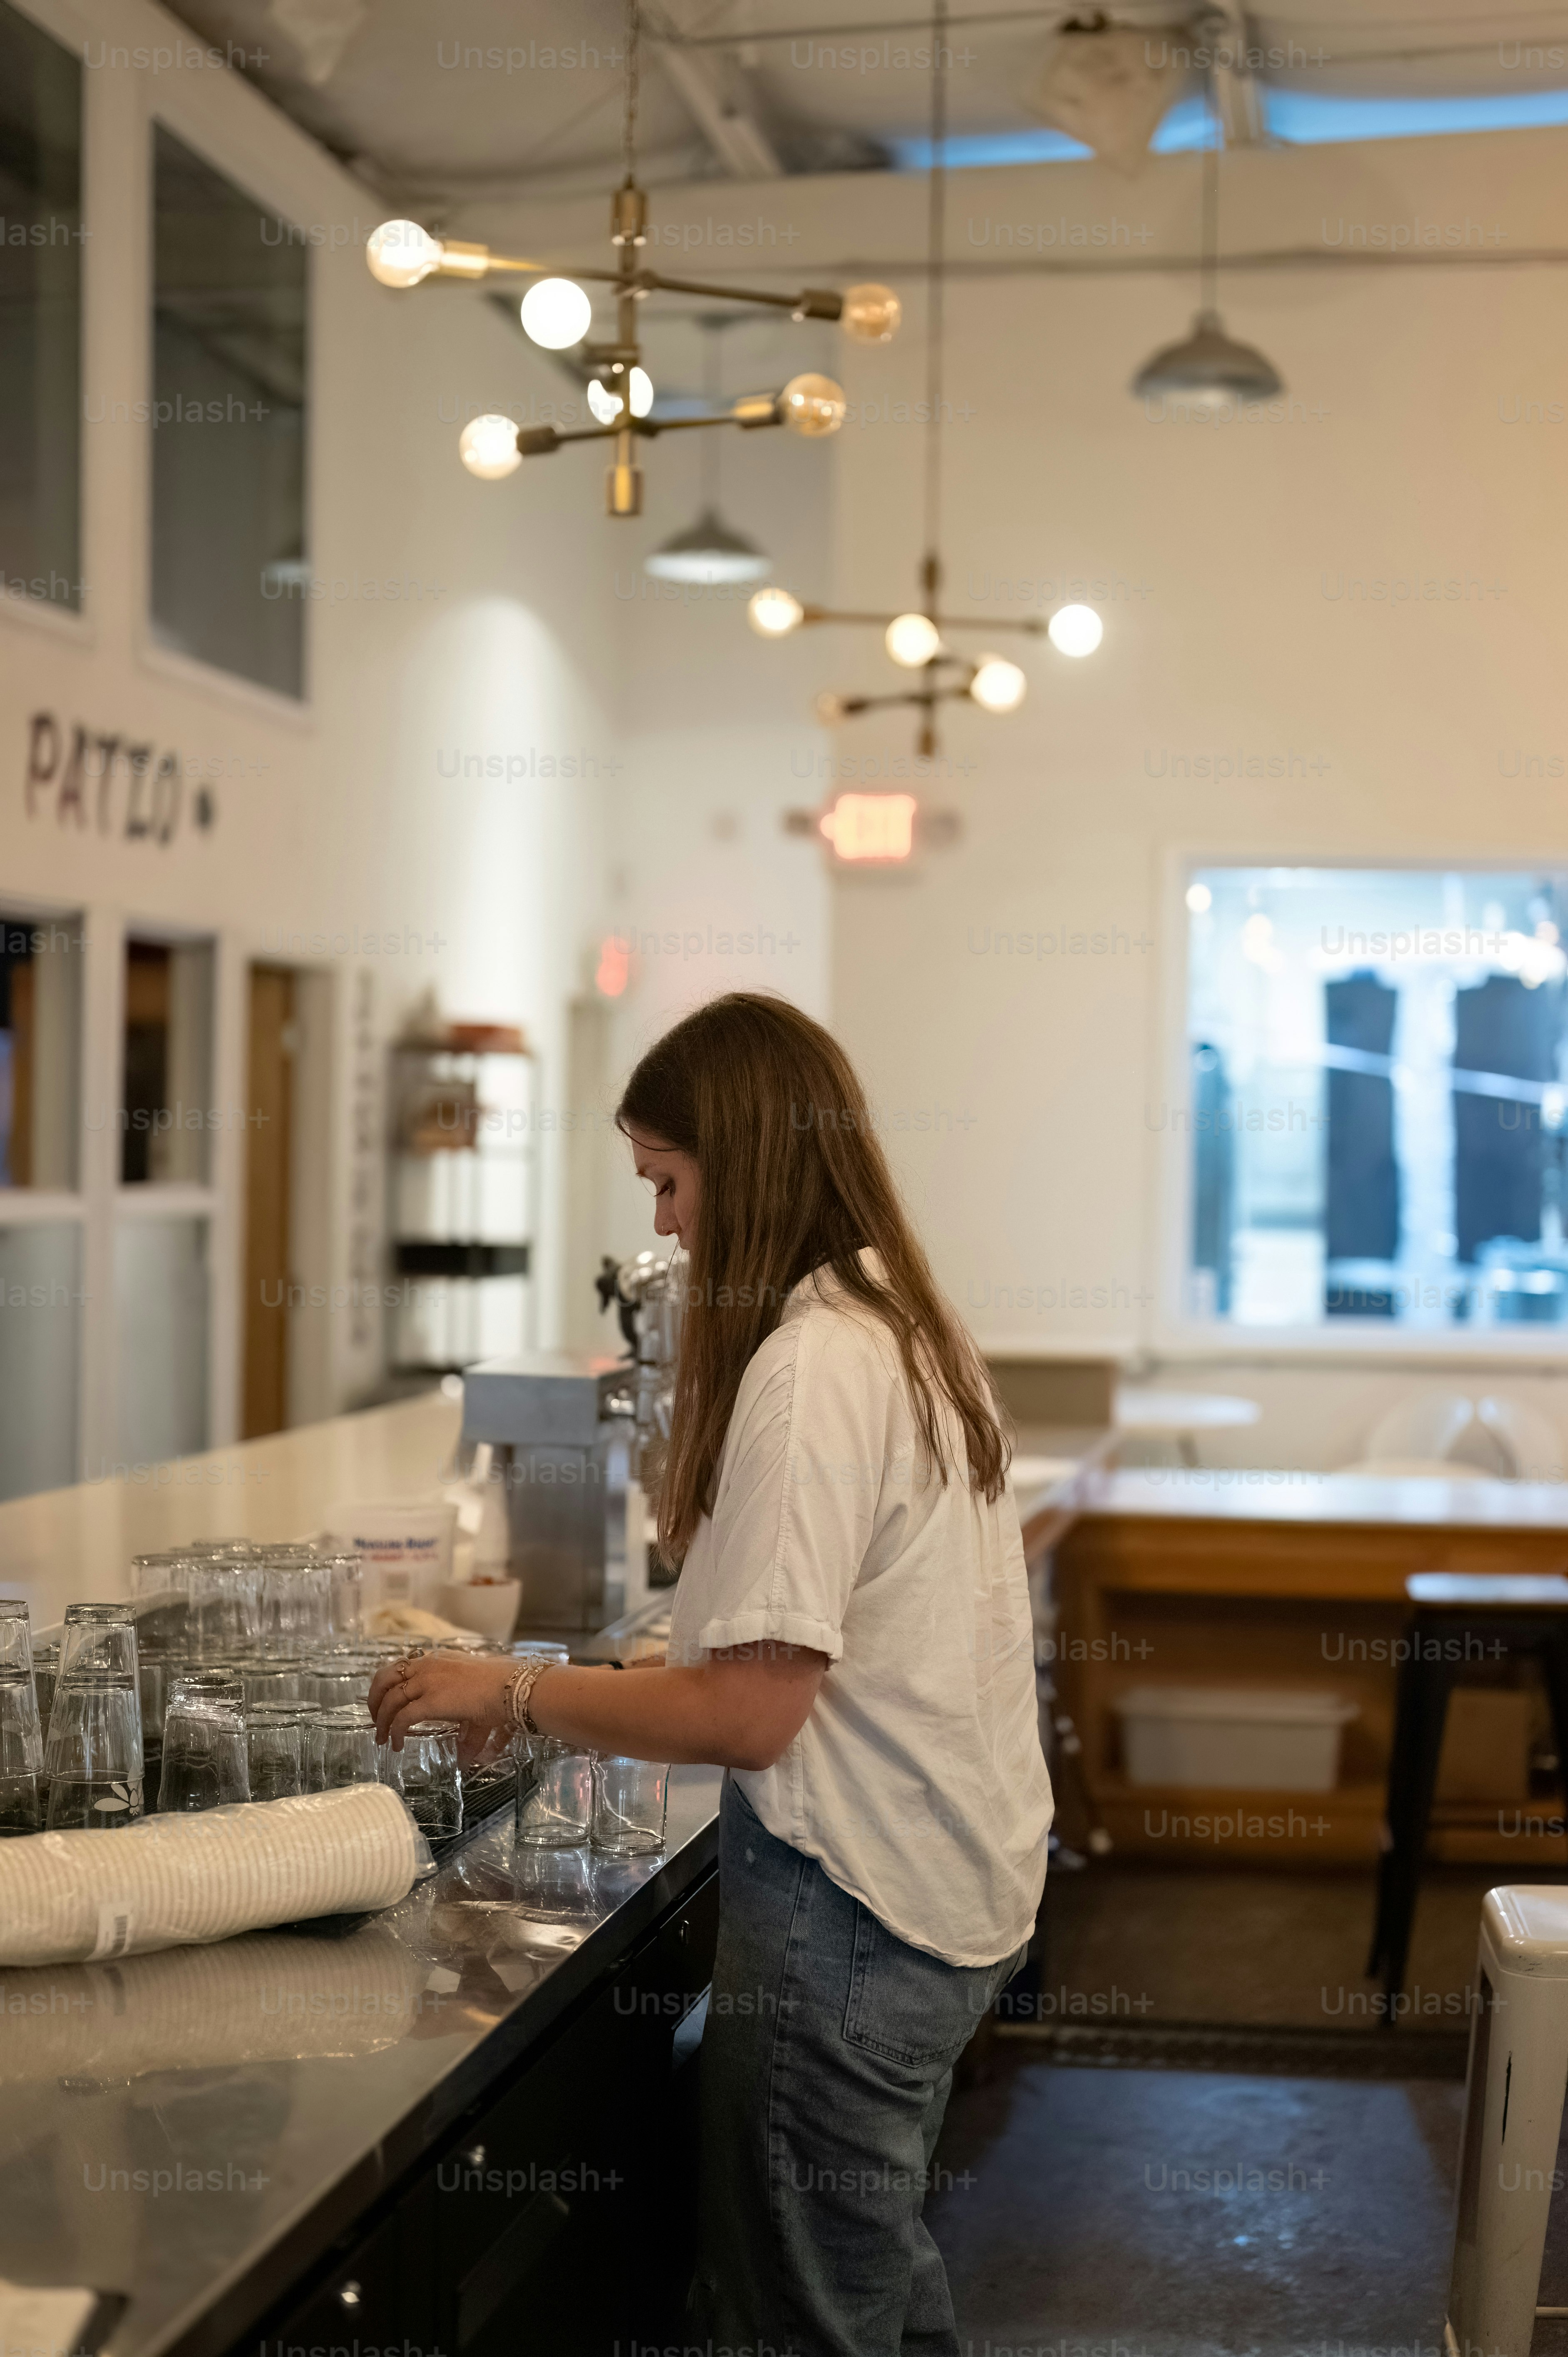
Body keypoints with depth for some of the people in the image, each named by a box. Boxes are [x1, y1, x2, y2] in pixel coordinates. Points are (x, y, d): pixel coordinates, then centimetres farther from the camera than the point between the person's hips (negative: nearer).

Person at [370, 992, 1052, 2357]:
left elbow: (749, 1715, -21)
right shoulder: (916, 1333, 9)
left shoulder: (806, 1371, -20)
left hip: (846, 1912, -10)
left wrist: (513, 1692, -11)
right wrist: (672, 1667, 13)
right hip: (949, 1893, 10)